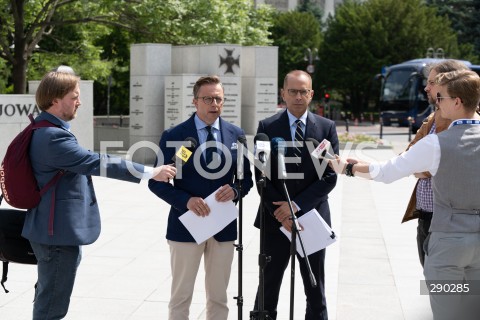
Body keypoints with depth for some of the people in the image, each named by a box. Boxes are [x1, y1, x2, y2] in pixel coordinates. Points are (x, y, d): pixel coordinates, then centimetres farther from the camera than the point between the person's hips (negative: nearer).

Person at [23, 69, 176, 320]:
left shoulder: (45, 130, 12)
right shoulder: (53, 136, -22)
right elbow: (94, 163, -26)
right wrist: (151, 172, -23)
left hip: (53, 229, 11)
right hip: (59, 231, -11)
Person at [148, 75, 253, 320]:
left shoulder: (236, 134, 4)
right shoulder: (174, 135, -5)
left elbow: (246, 178, 9)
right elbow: (156, 182, -4)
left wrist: (234, 190, -14)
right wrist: (186, 200, -20)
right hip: (186, 225, -3)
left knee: (218, 298, 13)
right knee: (181, 297, 7)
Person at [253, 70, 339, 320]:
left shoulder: (327, 127, 2)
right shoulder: (267, 127, 0)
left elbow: (329, 176, -4)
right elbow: (262, 176, -3)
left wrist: (296, 205, -13)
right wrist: (281, 213, -12)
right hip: (275, 220, 0)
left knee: (316, 291, 10)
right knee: (268, 287, 7)